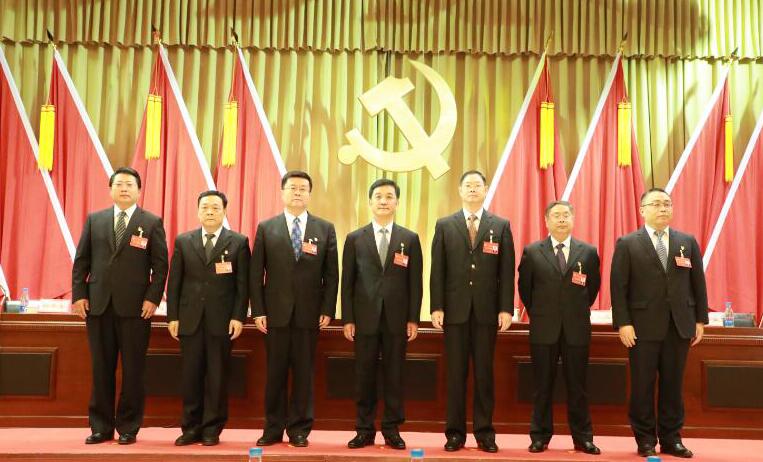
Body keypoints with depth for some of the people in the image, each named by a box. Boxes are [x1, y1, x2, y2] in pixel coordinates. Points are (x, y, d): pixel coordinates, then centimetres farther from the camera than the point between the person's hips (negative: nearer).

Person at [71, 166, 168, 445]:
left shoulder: (152, 223, 3)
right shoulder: (94, 220, 11)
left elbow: (160, 265, -1)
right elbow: (81, 261, 10)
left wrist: (153, 298, -9)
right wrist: (79, 295, 1)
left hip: (135, 307, -2)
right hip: (98, 305, 3)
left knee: (133, 370, 3)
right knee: (101, 369, 7)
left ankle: (128, 428, 13)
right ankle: (101, 427, 17)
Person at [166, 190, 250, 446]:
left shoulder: (238, 242, 3)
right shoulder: (183, 241, 9)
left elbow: (243, 284, 0)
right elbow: (174, 281, 7)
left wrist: (239, 317, -7)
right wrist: (172, 317, 2)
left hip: (221, 320, -2)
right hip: (190, 319, 2)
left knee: (217, 377, 3)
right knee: (191, 376, 5)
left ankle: (212, 430, 13)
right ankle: (191, 428, 16)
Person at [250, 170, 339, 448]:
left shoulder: (325, 229, 6)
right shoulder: (266, 228, 5)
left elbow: (331, 274, 4)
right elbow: (256, 274, 3)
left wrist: (328, 310, -4)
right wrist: (258, 311, -3)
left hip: (309, 314, 0)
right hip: (276, 313, 0)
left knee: (304, 373, 5)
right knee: (275, 373, 6)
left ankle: (299, 429, 16)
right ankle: (273, 428, 17)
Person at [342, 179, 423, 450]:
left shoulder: (410, 239, 6)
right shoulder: (354, 239, 6)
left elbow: (415, 282, 4)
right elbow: (347, 282, 4)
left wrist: (413, 319, -1)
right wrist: (347, 319, -2)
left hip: (397, 320, 0)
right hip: (365, 319, 0)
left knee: (394, 376, 5)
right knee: (364, 376, 5)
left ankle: (392, 430, 16)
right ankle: (365, 430, 16)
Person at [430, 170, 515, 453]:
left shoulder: (501, 226, 6)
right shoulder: (444, 226, 7)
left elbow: (507, 271, 2)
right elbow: (437, 270, 3)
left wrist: (506, 309, -5)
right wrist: (437, 307, -4)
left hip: (487, 311, 0)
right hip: (455, 310, 0)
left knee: (484, 373, 5)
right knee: (455, 373, 5)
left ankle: (485, 433, 15)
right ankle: (455, 433, 13)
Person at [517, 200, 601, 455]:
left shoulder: (588, 252, 3)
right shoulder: (532, 252, 1)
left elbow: (593, 287, 13)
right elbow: (525, 287, 10)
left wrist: (579, 311, 13)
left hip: (576, 329, 1)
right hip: (544, 329, 0)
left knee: (577, 386, 6)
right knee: (543, 386, 6)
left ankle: (582, 438, 16)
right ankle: (540, 437, 15)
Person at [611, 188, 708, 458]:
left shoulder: (688, 242, 9)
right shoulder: (627, 244, 0)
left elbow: (698, 284, 10)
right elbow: (619, 287, -4)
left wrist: (700, 320, 5)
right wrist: (623, 323, -11)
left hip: (680, 326, 3)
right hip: (644, 327, -2)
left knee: (673, 385, 9)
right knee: (643, 386, 4)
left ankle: (671, 439, 19)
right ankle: (645, 440, 15)